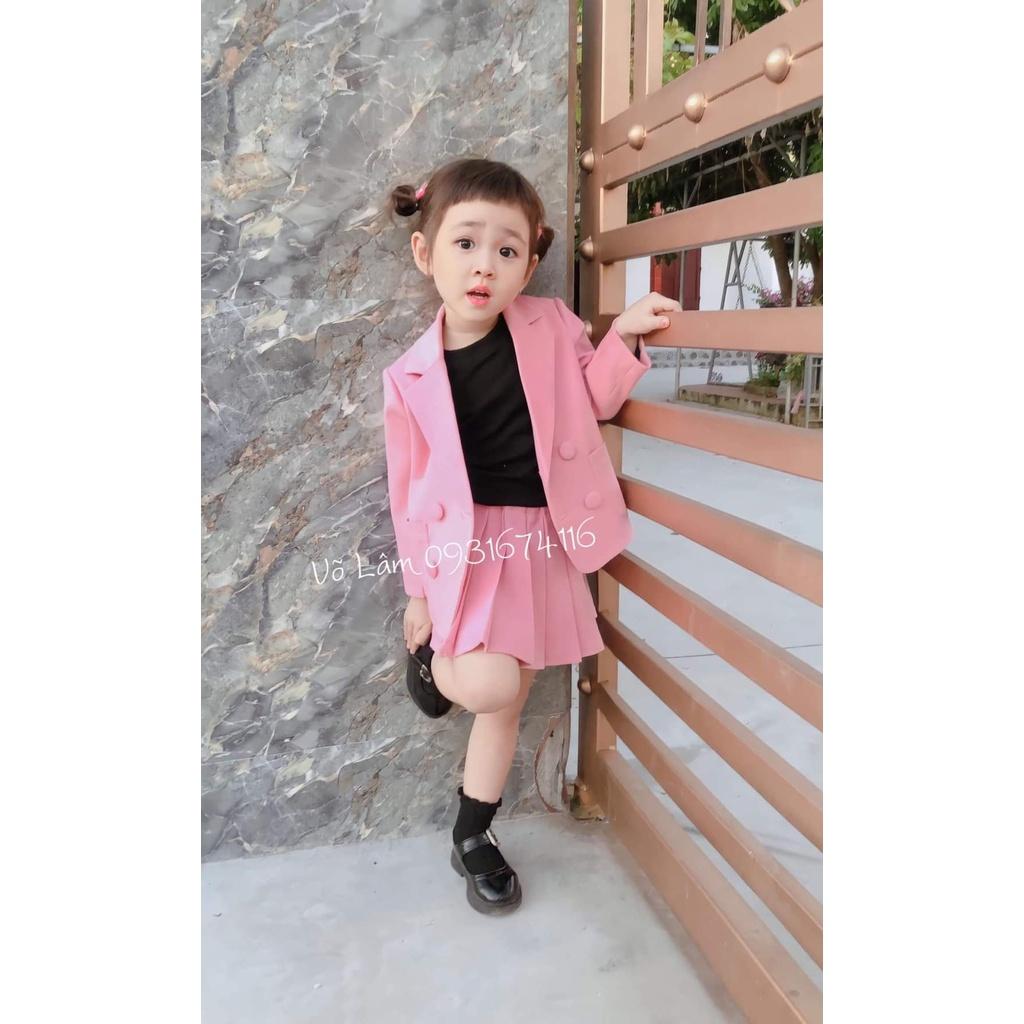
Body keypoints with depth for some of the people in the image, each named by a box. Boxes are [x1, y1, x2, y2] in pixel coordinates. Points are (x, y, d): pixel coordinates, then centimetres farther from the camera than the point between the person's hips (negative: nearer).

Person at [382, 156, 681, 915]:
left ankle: (472, 839, 34)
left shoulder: (551, 327, -3)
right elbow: (412, 488, -1)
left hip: (544, 546, 3)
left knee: (505, 704, 12)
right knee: (488, 686, -23)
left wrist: (625, 336, -7)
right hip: (469, 546, -2)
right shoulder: (413, 376, -7)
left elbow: (594, 403, 11)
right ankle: (430, 656, 14)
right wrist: (419, 591, 4)